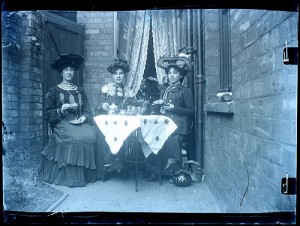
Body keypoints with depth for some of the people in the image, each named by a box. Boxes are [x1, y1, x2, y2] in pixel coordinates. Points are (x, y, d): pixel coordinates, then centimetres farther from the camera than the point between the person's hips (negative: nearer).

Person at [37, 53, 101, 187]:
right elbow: (47, 114, 3)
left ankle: (87, 174, -12)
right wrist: (61, 111, -14)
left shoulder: (79, 91, 19)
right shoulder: (54, 91, 9)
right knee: (76, 137, -33)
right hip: (62, 124, -3)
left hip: (79, 122, 4)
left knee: (91, 135, -26)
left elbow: (87, 111, 12)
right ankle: (73, 177, -23)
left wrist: (84, 118, -9)